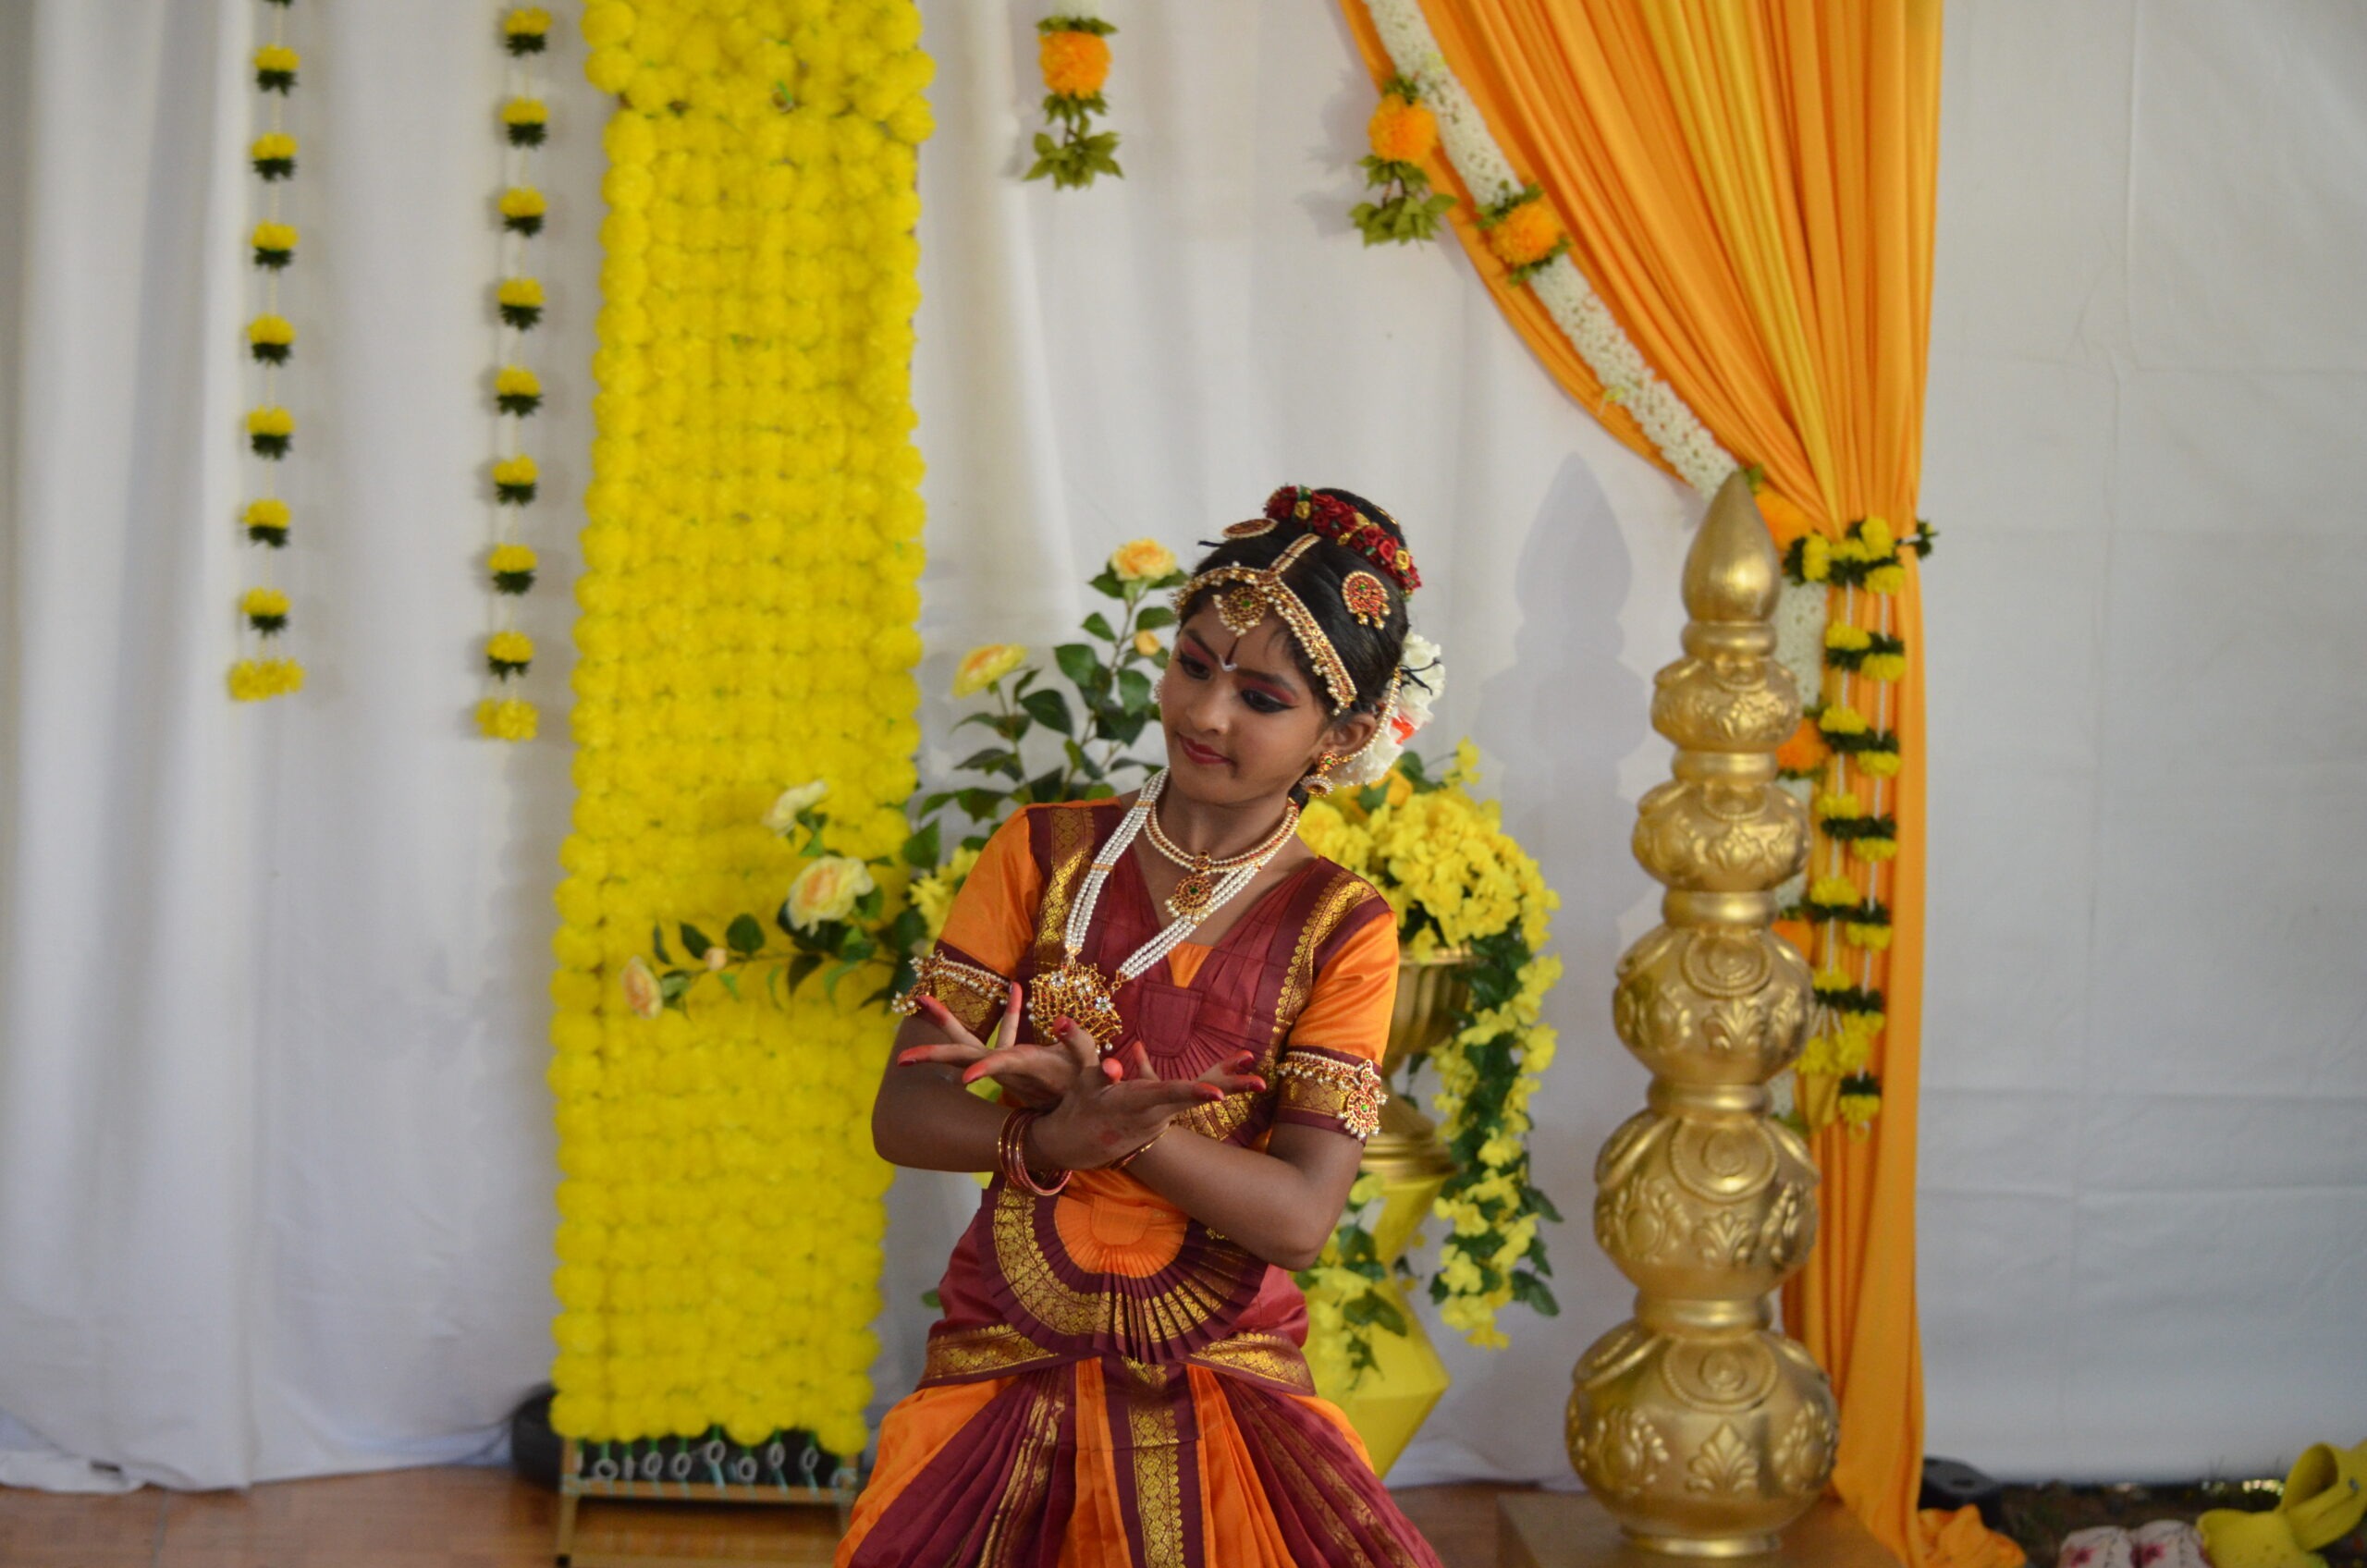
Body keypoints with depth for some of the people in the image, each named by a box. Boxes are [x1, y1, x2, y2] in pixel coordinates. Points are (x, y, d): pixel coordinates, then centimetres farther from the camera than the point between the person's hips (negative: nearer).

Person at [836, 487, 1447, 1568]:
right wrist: (1055, 1137, -22)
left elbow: (1299, 1219, -10)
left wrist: (1113, 1115, -22)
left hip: (1223, 1391, 0)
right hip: (1009, 1371, 1)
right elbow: (902, 1114, -3)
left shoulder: (1340, 931, -1)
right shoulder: (1046, 855, 3)